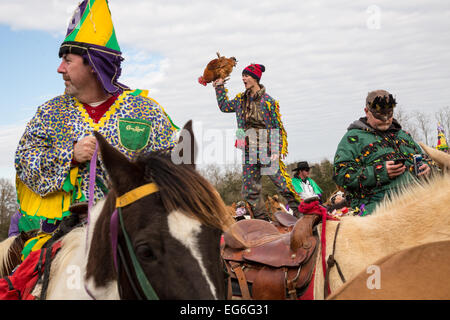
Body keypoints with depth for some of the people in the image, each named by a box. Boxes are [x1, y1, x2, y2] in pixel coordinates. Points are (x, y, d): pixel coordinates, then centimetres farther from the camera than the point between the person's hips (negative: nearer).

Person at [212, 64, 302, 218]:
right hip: (249, 150, 6)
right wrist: (220, 87, 23)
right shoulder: (241, 99, 11)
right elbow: (224, 106, 28)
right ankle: (258, 219, 16)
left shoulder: (268, 101, -6)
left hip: (267, 148, -6)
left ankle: (299, 213, 1)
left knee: (282, 182, -8)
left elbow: (277, 127, -5)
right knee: (249, 187, 7)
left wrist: (277, 150, -12)